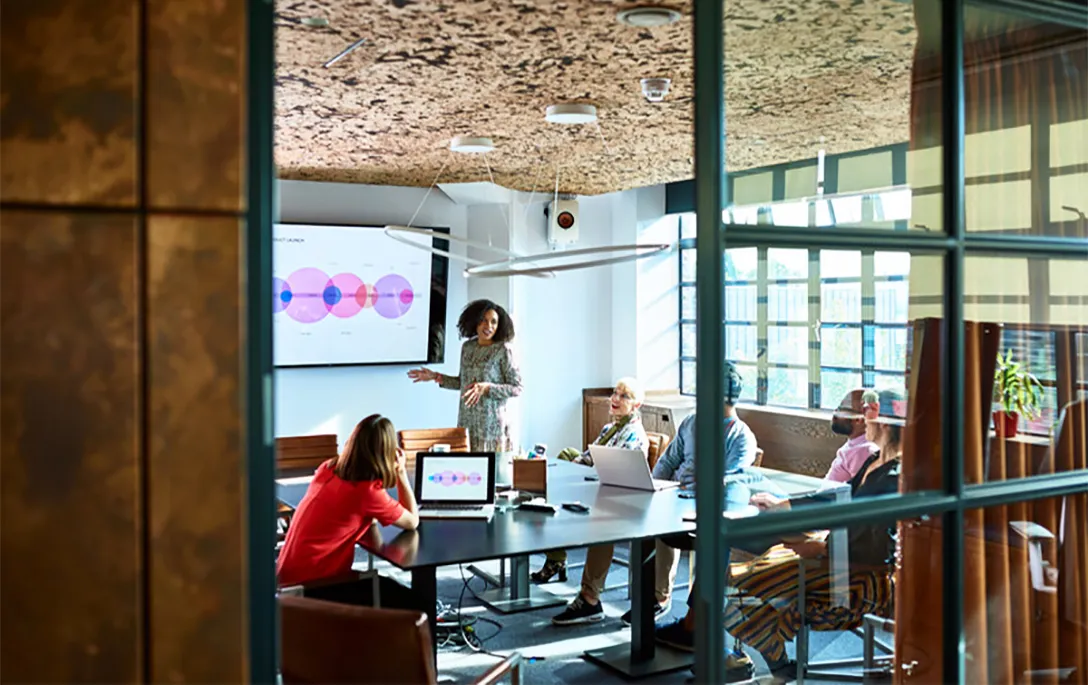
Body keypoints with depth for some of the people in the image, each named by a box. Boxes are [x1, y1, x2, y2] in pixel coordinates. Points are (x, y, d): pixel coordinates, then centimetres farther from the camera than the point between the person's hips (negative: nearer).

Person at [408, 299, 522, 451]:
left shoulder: (503, 350, -9)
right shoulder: (467, 347, 8)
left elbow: (517, 388, -10)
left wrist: (486, 387, -21)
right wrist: (436, 377, 12)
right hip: (466, 423, 5)